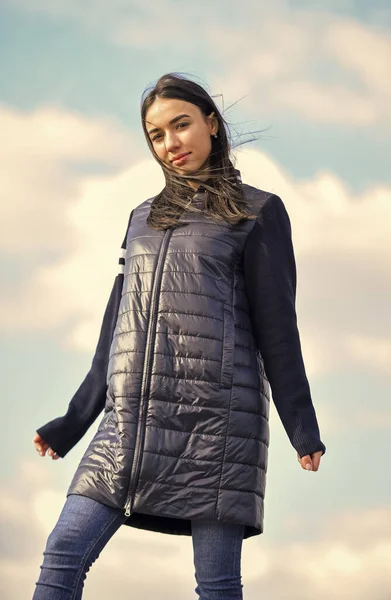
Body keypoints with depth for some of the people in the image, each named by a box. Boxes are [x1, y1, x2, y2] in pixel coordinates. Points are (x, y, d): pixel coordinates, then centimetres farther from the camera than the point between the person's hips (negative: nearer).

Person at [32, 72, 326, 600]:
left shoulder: (257, 213, 8)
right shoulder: (143, 218, 23)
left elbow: (277, 326, 2)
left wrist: (302, 428, -4)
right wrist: (74, 421, 21)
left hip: (216, 418, -5)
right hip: (130, 420, 5)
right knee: (62, 557, -7)